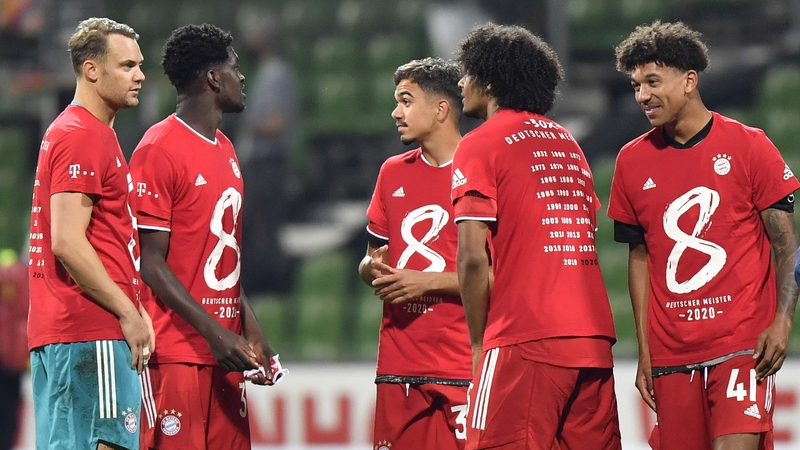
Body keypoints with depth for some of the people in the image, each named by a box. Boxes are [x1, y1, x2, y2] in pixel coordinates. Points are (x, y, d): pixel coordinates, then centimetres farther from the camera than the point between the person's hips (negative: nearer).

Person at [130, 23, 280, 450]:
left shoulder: (225, 150, 18)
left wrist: (250, 328, 13)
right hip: (176, 348, -8)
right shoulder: (159, 150, -10)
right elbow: (150, 260, -13)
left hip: (225, 347, 8)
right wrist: (214, 332, -18)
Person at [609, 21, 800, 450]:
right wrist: (644, 350, 10)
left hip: (742, 345, -4)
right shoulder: (632, 161, 8)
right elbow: (640, 257, 14)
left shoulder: (748, 146, -2)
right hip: (671, 351, 4)